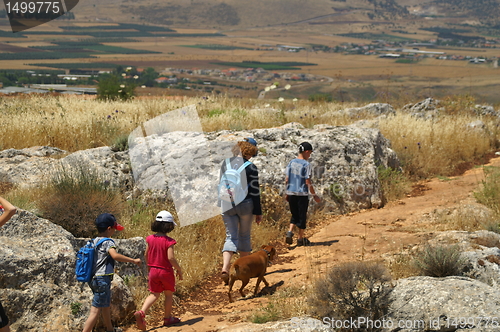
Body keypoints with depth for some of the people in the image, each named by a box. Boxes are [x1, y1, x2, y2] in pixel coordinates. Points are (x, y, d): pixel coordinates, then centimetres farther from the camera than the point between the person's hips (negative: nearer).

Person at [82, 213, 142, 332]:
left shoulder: (95, 241, 12)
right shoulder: (108, 242, -14)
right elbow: (115, 255, -32)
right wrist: (133, 260, -27)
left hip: (94, 279, 10)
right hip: (103, 279, -10)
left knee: (106, 305, 28)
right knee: (95, 311, -11)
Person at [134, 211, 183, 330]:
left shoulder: (150, 239, -2)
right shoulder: (168, 241, -17)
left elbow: (146, 255, 7)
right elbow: (171, 258, -23)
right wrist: (179, 270, -10)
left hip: (153, 270, 4)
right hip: (166, 271, -4)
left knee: (154, 294, 13)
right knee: (168, 295, 15)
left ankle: (141, 312, -8)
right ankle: (167, 318, 24)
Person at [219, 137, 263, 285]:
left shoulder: (225, 164, 4)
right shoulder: (251, 168, -9)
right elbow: (254, 191, -8)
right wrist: (258, 212, -2)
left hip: (227, 205, 3)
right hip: (245, 205, -3)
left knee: (231, 237, 3)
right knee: (244, 236, 14)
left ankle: (225, 267, -19)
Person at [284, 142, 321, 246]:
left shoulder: (291, 162, 5)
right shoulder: (306, 164, -12)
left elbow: (286, 180, 7)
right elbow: (308, 182, -13)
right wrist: (314, 195, -5)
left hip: (291, 193, 5)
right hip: (302, 194, -5)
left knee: (295, 215, 18)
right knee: (302, 216, 7)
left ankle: (290, 232, -3)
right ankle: (300, 239, 14)